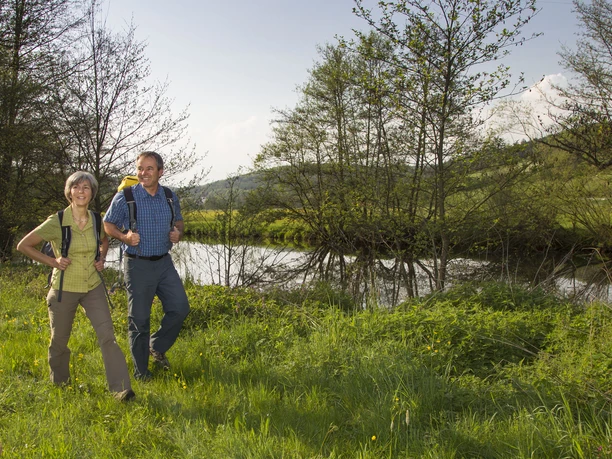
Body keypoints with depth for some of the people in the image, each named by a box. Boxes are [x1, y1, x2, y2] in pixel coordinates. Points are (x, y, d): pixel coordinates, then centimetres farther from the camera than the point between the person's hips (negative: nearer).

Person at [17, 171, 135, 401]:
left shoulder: (96, 220, -2)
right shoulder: (56, 222, -14)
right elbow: (23, 245, -5)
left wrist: (102, 259, 2)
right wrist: (52, 261, -13)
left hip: (93, 287, 2)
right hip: (64, 289, -2)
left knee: (107, 335, -10)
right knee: (59, 341, 14)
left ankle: (121, 388, -9)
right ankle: (60, 385, 40)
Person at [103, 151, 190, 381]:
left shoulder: (171, 197, 3)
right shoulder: (124, 197, -9)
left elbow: (178, 221, 18)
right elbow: (107, 224, 0)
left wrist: (178, 232, -5)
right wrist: (124, 237, -19)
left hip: (164, 262, 4)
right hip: (137, 264, -4)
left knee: (180, 308, 3)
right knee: (139, 318, 4)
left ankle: (157, 347, 28)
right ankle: (141, 371, 20)